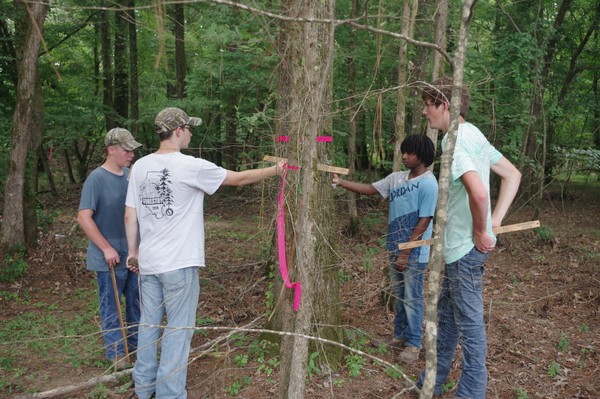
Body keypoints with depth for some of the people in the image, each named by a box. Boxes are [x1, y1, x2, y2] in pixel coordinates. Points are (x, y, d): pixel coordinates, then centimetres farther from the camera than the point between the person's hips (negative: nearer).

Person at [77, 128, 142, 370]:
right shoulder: (96, 179, -15)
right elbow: (83, 217, -18)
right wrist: (107, 248, -19)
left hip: (134, 254, 6)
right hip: (110, 257, -6)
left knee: (137, 302, 17)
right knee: (111, 307, 7)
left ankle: (137, 344, 34)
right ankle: (116, 353, 22)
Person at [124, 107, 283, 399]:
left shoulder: (140, 166, 3)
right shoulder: (190, 166, -12)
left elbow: (130, 216, 6)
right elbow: (239, 179, -3)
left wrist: (133, 251, 19)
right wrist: (275, 170, 10)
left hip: (148, 261, 6)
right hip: (179, 263, -6)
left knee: (149, 324, 17)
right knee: (178, 329, 5)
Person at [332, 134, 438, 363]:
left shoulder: (428, 184, -17)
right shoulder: (397, 178, 5)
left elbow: (423, 223, -18)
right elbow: (370, 189, 7)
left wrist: (406, 254, -17)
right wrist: (341, 182, -3)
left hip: (414, 254, -7)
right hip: (395, 249, 7)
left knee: (412, 299, 4)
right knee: (399, 296, 18)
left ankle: (414, 344, 18)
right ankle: (399, 336, 33)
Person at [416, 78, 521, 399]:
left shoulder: (453, 142, -20)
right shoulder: (473, 134, 10)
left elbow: (479, 193, -34)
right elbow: (512, 175, 15)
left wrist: (481, 232, -18)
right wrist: (495, 220, 9)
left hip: (464, 248, -10)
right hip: (463, 246, 10)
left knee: (468, 323, 4)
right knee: (447, 315, 20)